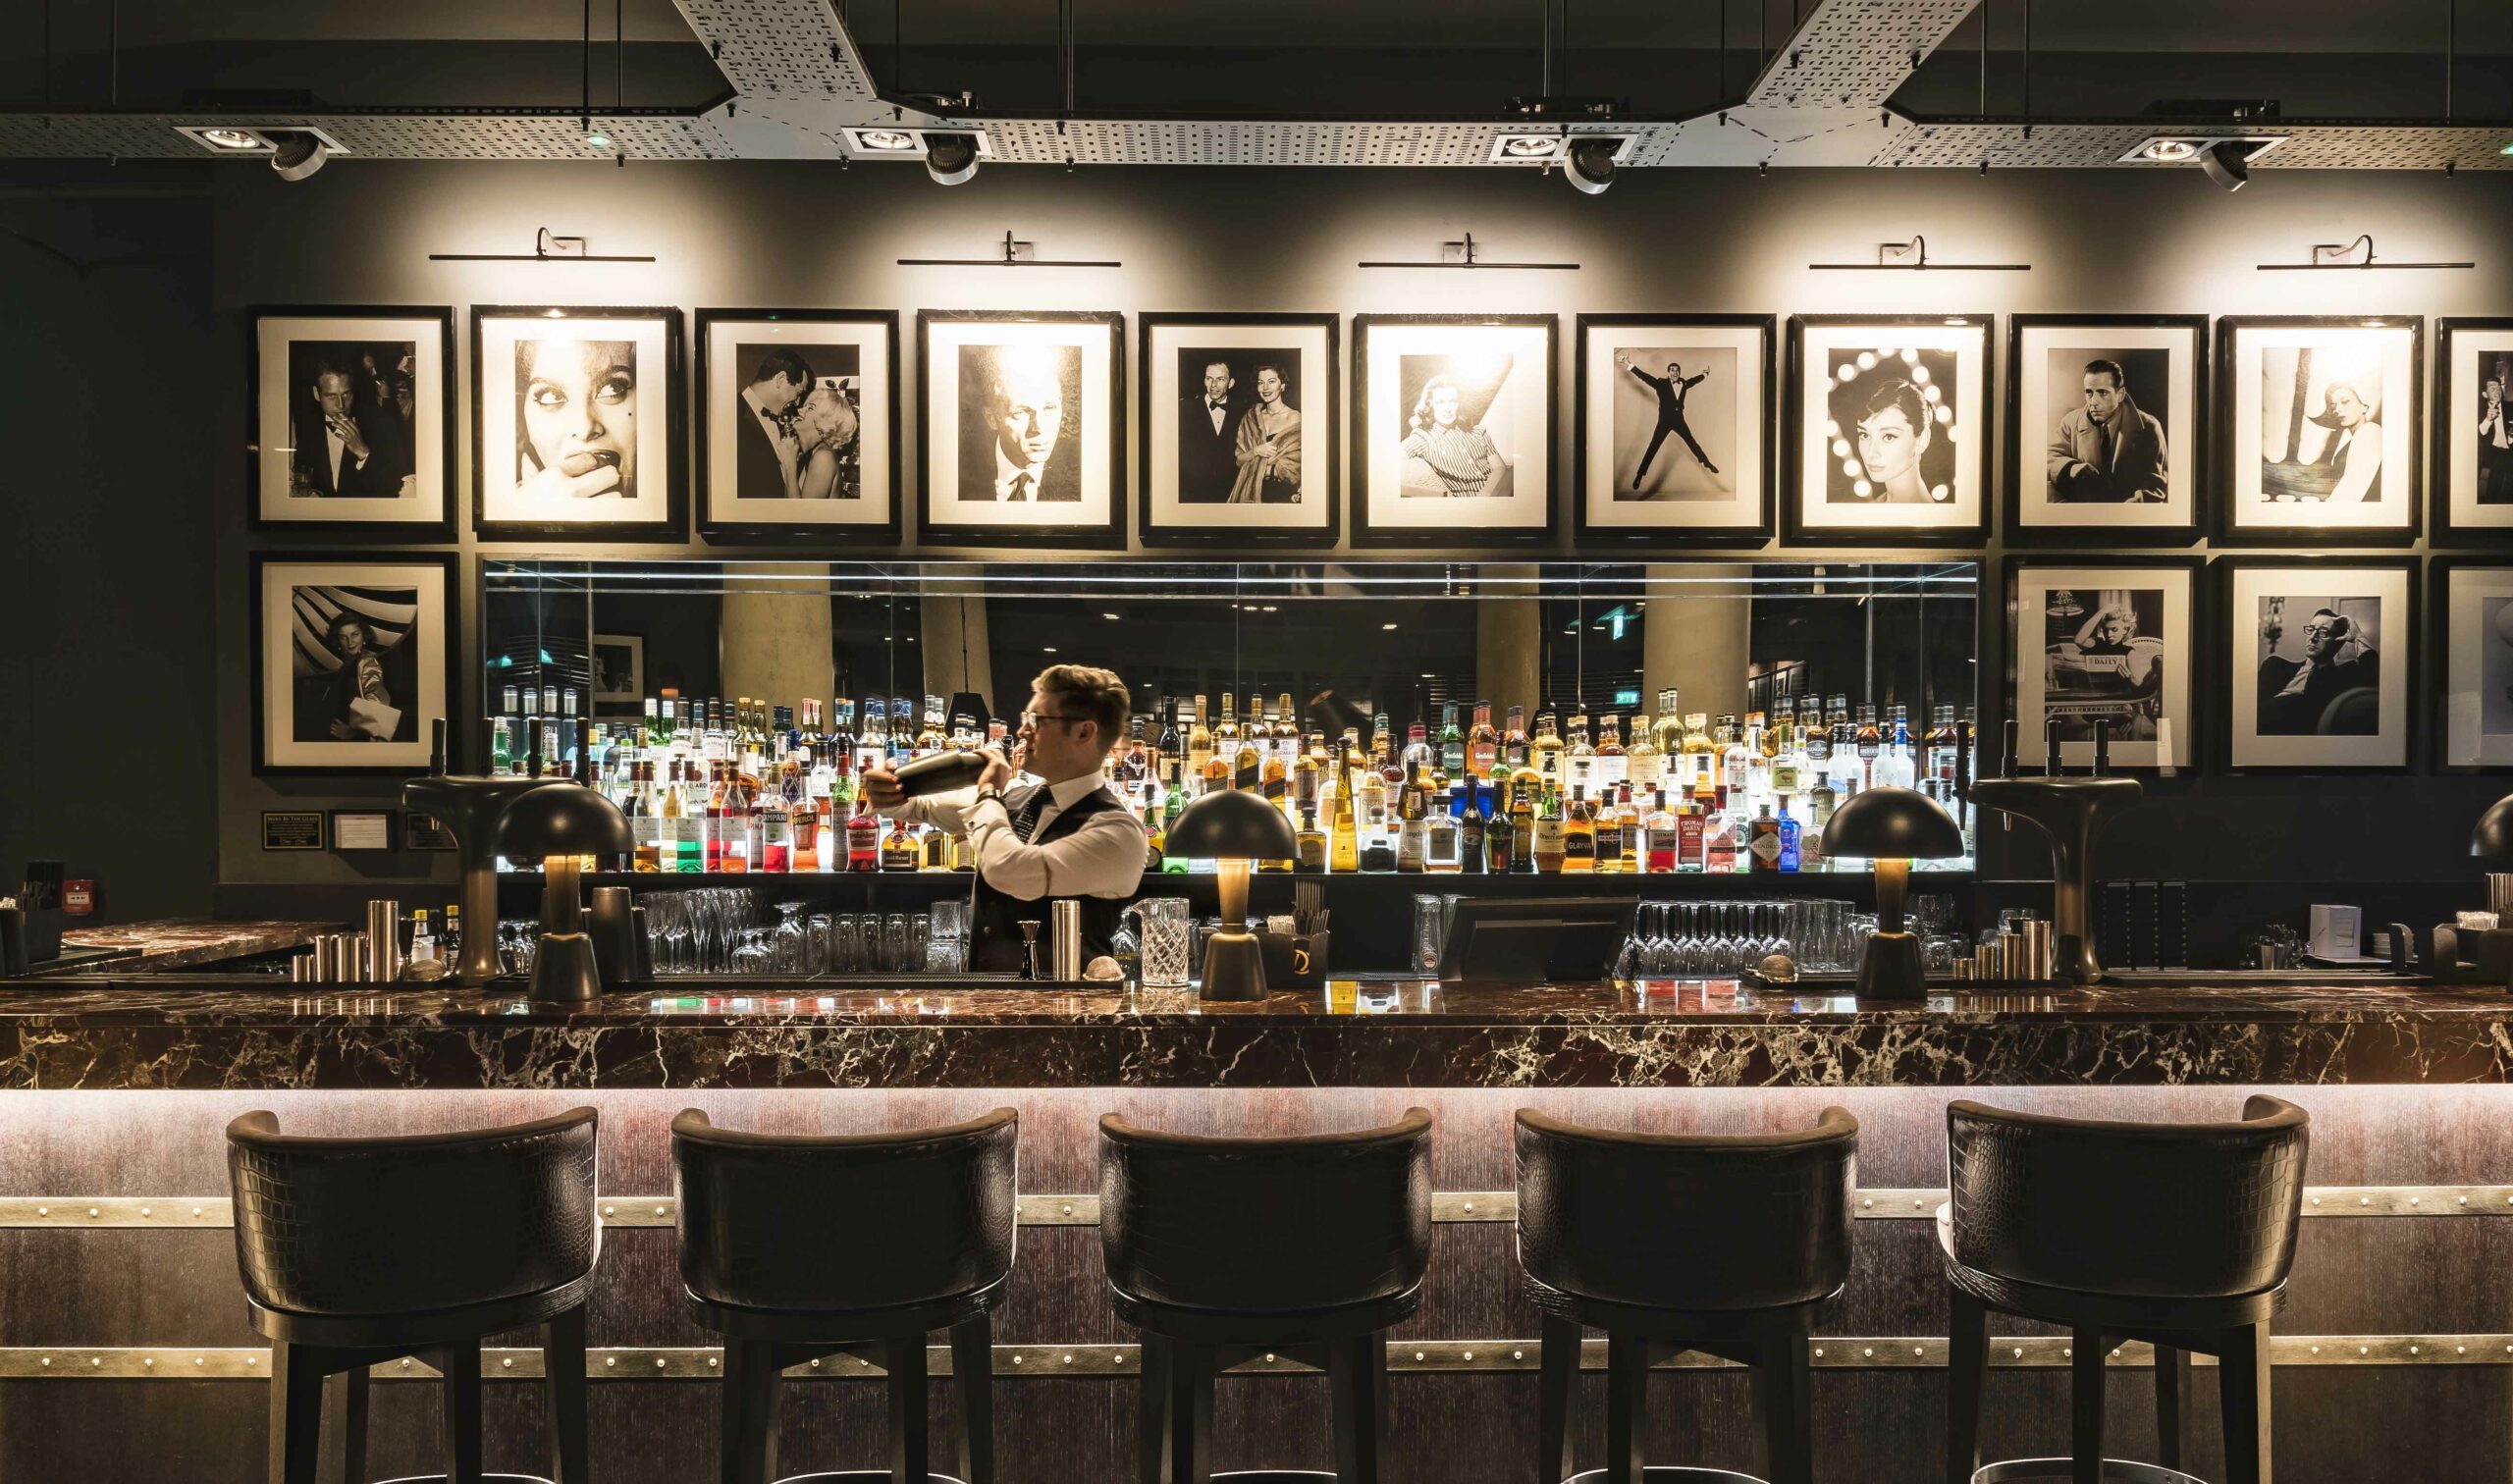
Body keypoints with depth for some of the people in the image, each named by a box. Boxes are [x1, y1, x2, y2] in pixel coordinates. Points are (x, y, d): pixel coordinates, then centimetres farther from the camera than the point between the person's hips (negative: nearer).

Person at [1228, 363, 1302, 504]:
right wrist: (1256, 451, -14)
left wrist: (1253, 467, -7)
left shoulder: (1295, 419, -8)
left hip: (1282, 495, -4)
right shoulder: (1251, 417, 7)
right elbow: (1238, 459, 5)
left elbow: (1292, 468, -10)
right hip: (1251, 494, 4)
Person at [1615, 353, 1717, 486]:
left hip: (1679, 421, 4)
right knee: (1653, 448, -6)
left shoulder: (1683, 383, 2)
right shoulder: (1661, 383, -10)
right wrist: (1629, 365, -29)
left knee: (1692, 442, 16)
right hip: (1664, 421, -4)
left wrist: (1705, 375, 41)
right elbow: (1645, 376, -19)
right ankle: (1640, 475, -3)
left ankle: (1706, 462, 35)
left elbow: (1694, 380, 23)